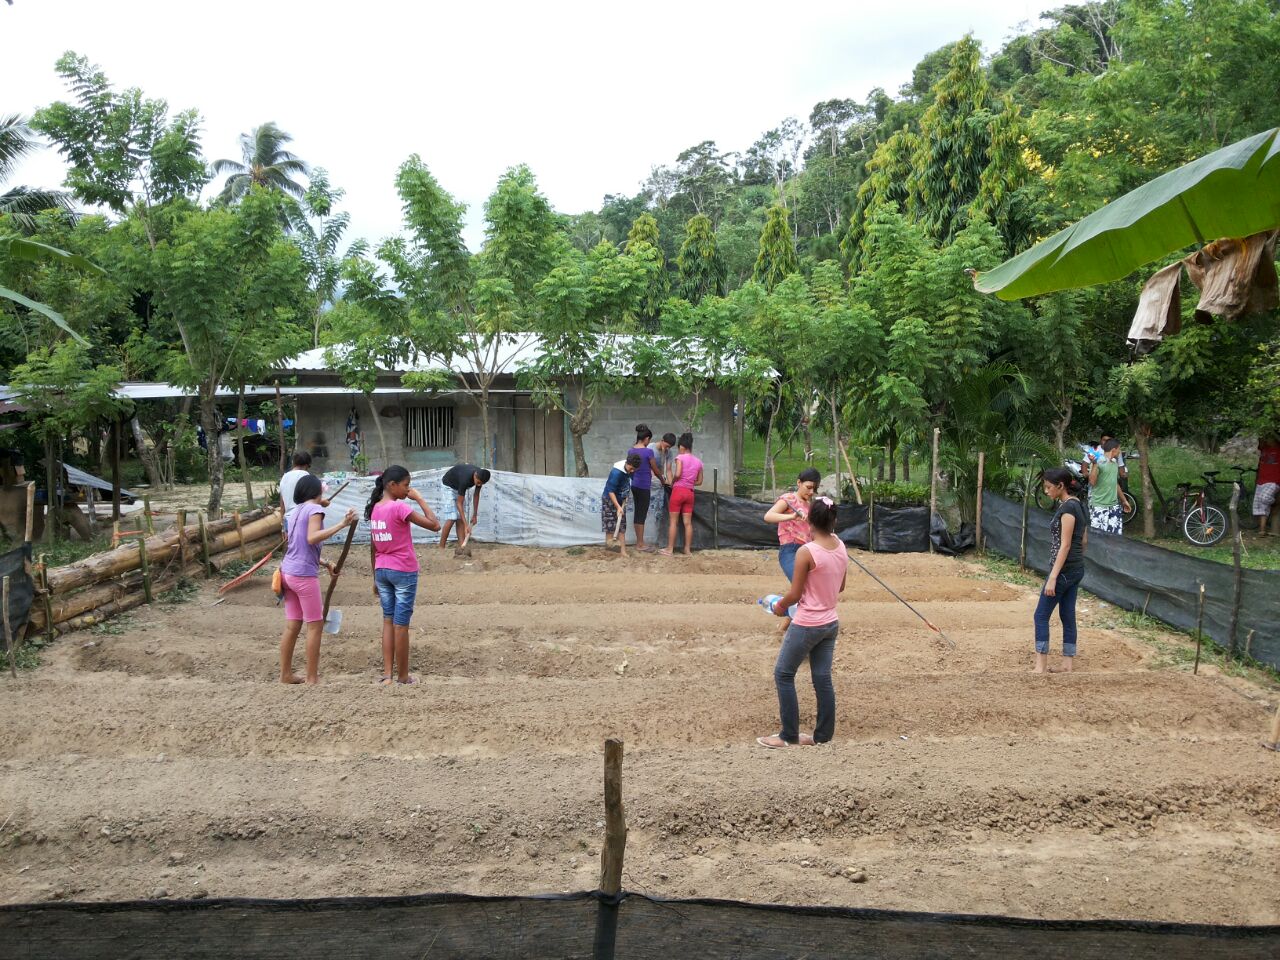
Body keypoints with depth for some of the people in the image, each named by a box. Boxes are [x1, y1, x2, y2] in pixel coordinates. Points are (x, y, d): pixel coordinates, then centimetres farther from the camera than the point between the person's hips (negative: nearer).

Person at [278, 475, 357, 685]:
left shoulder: (298, 510, 15)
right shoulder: (315, 509, -9)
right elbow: (312, 538, -24)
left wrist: (326, 564, 22)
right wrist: (341, 524, -27)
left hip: (288, 572, 8)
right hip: (304, 575, -8)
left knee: (292, 626, 14)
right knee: (315, 625, 0)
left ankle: (285, 674, 20)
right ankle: (312, 678, 4)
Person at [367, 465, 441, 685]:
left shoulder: (375, 508, 6)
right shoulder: (399, 507, -17)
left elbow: (373, 547, 12)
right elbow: (434, 525, -21)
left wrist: (376, 578, 19)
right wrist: (419, 499, -12)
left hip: (382, 571, 7)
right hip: (403, 572, -7)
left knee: (388, 621, 13)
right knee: (401, 625, 2)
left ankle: (387, 674, 12)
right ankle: (402, 676, 11)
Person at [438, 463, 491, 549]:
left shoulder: (480, 476, -21)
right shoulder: (465, 479, -41)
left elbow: (476, 495, -4)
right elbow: (459, 503, -34)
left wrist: (474, 515, 0)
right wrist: (466, 525, -37)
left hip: (459, 487, 7)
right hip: (449, 486, -7)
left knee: (460, 518, -2)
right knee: (451, 518, -17)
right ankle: (441, 548, -14)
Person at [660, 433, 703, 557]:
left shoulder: (680, 457, -7)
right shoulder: (698, 462, 9)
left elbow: (677, 474, -20)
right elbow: (699, 481, 13)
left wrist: (672, 482, -2)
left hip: (678, 491, -5)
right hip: (690, 493, 5)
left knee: (673, 521, 1)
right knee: (688, 522, 8)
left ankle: (670, 550, 3)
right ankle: (688, 550, 10)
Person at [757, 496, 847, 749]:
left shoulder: (806, 552, -20)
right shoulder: (842, 548, 0)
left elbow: (795, 594, -14)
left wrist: (780, 606, 5)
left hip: (807, 625, -7)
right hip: (830, 623, 7)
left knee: (783, 674, 7)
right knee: (822, 678, 13)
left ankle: (789, 736, 10)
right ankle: (823, 735, 19)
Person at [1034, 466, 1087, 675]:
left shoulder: (1067, 508, -18)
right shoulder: (1078, 505, 11)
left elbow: (1065, 545, -21)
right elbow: (1084, 541, 16)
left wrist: (1052, 577, -23)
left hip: (1064, 570, -10)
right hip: (1077, 569, 10)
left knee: (1041, 615, -3)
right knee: (1068, 616, 11)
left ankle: (1041, 666, -2)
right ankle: (1067, 665, 15)